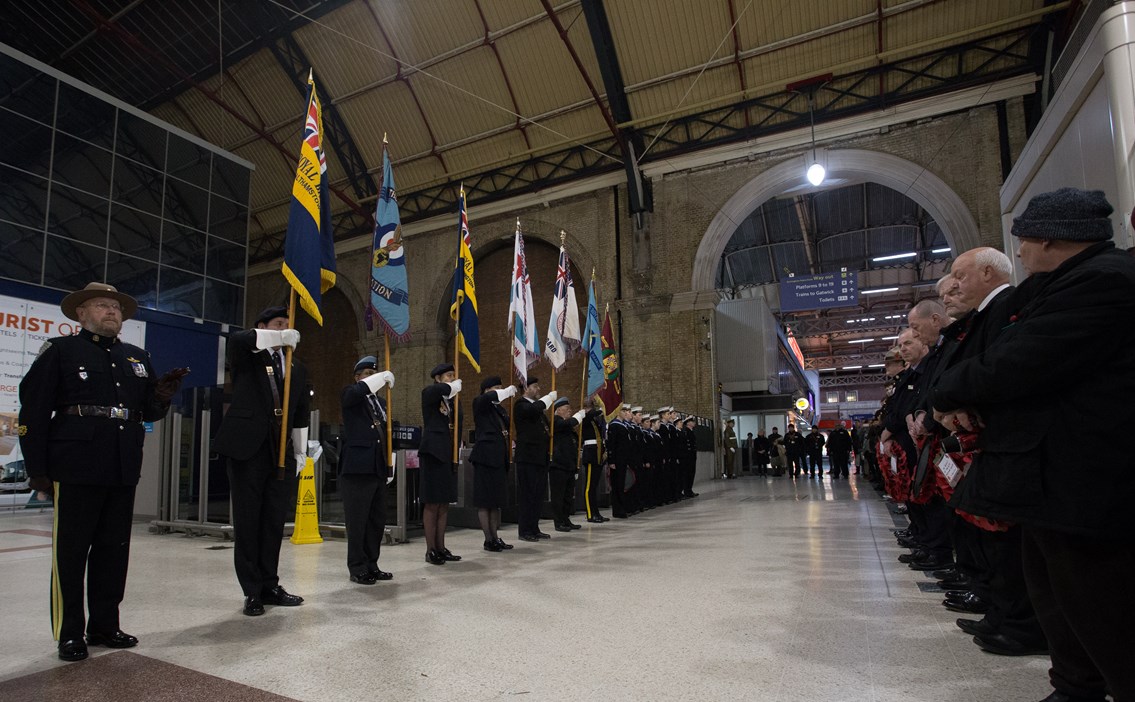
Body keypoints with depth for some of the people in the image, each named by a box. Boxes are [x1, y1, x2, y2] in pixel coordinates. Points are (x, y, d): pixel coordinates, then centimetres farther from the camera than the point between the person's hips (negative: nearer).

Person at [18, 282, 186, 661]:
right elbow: (33, 411, -2)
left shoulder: (138, 357, 18)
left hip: (123, 471, 5)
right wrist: (37, 469, -8)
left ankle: (105, 626, 23)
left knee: (114, 551, 11)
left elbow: (149, 412, 20)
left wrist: (162, 397, -4)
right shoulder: (59, 350, 4)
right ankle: (69, 633, 15)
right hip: (76, 470, -5)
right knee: (71, 551, 3)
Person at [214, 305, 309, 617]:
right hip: (247, 448, -4)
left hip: (281, 452, 4)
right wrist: (281, 337, -21)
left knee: (275, 521, 7)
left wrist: (300, 451, 13)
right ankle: (252, 591, 11)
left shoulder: (297, 368, 17)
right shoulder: (246, 358, 6)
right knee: (247, 521, 2)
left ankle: (270, 585, 18)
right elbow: (236, 339, -20)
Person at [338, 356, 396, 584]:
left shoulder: (380, 401, 20)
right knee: (357, 521, -1)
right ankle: (357, 568, 8)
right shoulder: (350, 395, 1)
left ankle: (371, 565, 20)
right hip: (357, 468, -7)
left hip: (378, 469, 7)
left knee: (377, 520, 10)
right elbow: (357, 391, -25)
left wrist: (389, 461, 17)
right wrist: (383, 377, -18)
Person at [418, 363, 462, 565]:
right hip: (433, 452, -7)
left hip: (448, 455, 7)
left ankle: (441, 548, 17)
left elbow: (458, 424, 13)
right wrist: (453, 386, -14)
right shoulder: (429, 393, -4)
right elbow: (438, 390, -30)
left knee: (444, 504, 10)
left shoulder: (451, 399, 16)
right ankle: (430, 550, 5)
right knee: (432, 504, -2)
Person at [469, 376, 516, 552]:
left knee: (497, 500, 11)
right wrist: (508, 391, -18)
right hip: (486, 457, -8)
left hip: (499, 458, 8)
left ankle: (496, 537, 18)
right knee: (484, 501, -1)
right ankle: (488, 540, 5)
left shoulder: (500, 409, 17)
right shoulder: (480, 404, -4)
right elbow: (488, 397, -27)